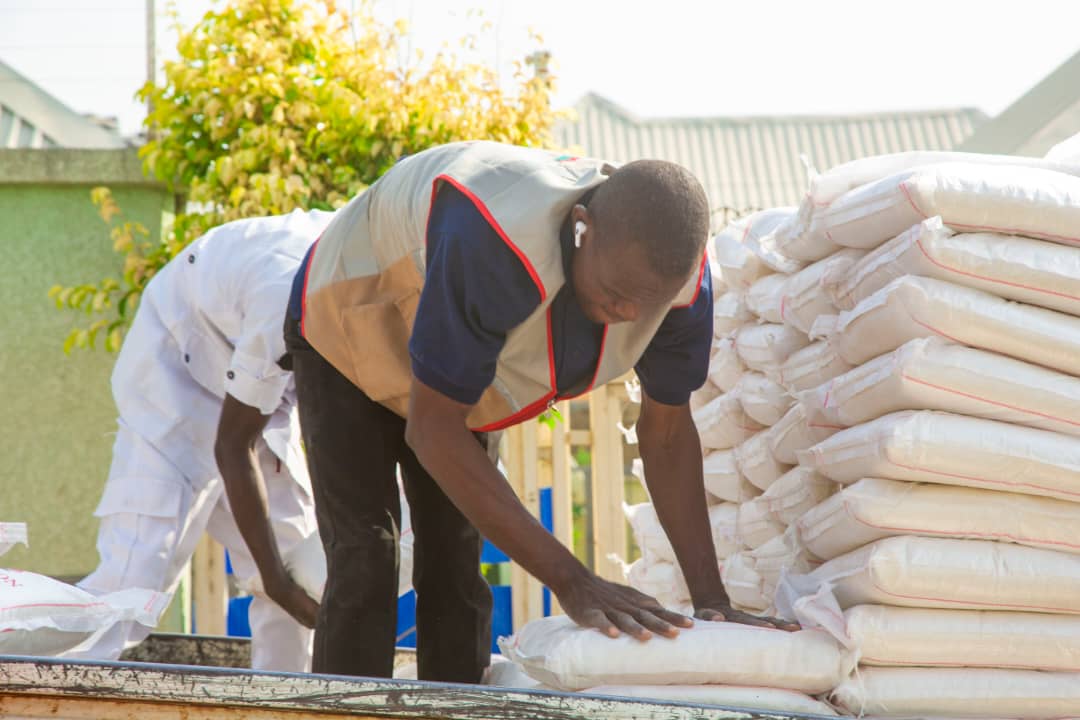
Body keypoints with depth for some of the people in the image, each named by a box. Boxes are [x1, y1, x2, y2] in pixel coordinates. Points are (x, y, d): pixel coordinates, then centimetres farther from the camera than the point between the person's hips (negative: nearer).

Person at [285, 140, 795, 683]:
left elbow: (667, 431, -12)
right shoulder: (493, 248, -47)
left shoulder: (674, 270, -27)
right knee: (364, 564, -17)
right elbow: (431, 429, -41)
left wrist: (713, 601, -19)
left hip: (460, 368, 6)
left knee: (455, 570, 1)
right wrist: (571, 582, -44)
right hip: (350, 332, -5)